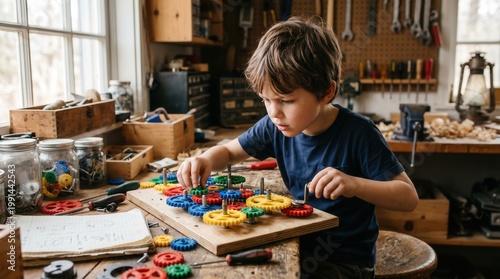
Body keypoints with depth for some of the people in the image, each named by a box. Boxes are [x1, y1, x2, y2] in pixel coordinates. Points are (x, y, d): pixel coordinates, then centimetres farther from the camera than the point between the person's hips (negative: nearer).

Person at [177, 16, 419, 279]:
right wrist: (206, 159, -15)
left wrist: (355, 184, -35)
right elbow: (229, 151, 9)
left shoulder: (357, 134, -21)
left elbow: (409, 197, -17)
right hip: (298, 245, 5)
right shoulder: (276, 127, -6)